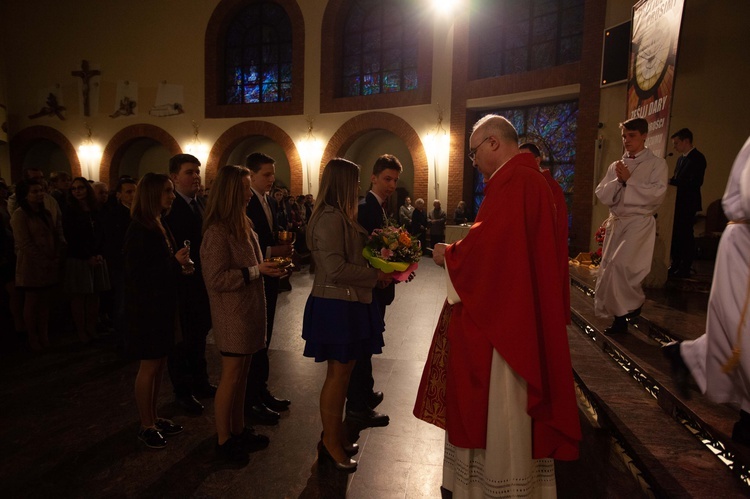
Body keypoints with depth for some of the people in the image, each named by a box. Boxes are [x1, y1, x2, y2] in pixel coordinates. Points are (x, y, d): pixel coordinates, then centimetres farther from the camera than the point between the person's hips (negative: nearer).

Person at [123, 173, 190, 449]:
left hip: (163, 304, 8)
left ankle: (154, 417, 31)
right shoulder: (139, 230, -18)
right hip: (146, 308, -8)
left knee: (159, 363, 16)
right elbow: (137, 275, -21)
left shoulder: (160, 225, 8)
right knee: (149, 366, 5)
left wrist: (180, 265, 0)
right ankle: (146, 426, 22)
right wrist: (174, 263, -22)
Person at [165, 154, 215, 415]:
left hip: (203, 281, 7)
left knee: (199, 333, 20)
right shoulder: (169, 206, -14)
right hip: (182, 283, -7)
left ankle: (200, 383, 38)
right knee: (183, 338, 7)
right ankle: (182, 391, 26)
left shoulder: (201, 202, 8)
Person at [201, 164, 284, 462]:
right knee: (231, 376, 5)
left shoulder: (242, 225, 9)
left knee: (241, 374, 17)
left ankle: (238, 430, 31)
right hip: (231, 314, -8)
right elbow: (216, 279, -21)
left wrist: (268, 267, 2)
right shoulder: (217, 232, -18)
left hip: (248, 309, 8)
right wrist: (256, 270, -20)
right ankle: (223, 439, 22)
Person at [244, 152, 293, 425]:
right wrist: (271, 252, -22)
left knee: (263, 339, 17)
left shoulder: (268, 202, 13)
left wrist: (282, 249, 0)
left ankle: (261, 390, 31)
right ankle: (252, 400, 15)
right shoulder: (243, 203, -15)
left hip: (268, 279, 9)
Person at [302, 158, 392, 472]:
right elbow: (336, 269, -24)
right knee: (338, 373, 3)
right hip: (337, 305, -10)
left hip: (348, 303, 10)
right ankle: (330, 443, 22)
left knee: (342, 372, 18)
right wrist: (375, 276, -15)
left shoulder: (339, 216, 12)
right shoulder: (330, 218, -19)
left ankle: (335, 436, 33)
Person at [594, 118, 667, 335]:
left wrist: (628, 180, -11)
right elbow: (602, 195, 5)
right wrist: (618, 181, -10)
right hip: (616, 222, 5)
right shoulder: (616, 166, 13)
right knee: (608, 268, 4)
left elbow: (657, 193, -13)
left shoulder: (656, 163, 1)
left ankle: (634, 302, 6)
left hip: (640, 221, -5)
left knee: (620, 264, -21)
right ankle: (620, 317, 18)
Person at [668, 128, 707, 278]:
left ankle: (685, 269, 4)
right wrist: (670, 181, -2)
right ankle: (675, 265, 18)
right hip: (678, 203, 8)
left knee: (686, 235, -3)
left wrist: (672, 181, -19)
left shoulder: (698, 158, -10)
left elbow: (695, 182, -20)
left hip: (688, 204, -8)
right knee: (676, 234, 10)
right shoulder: (681, 158, 16)